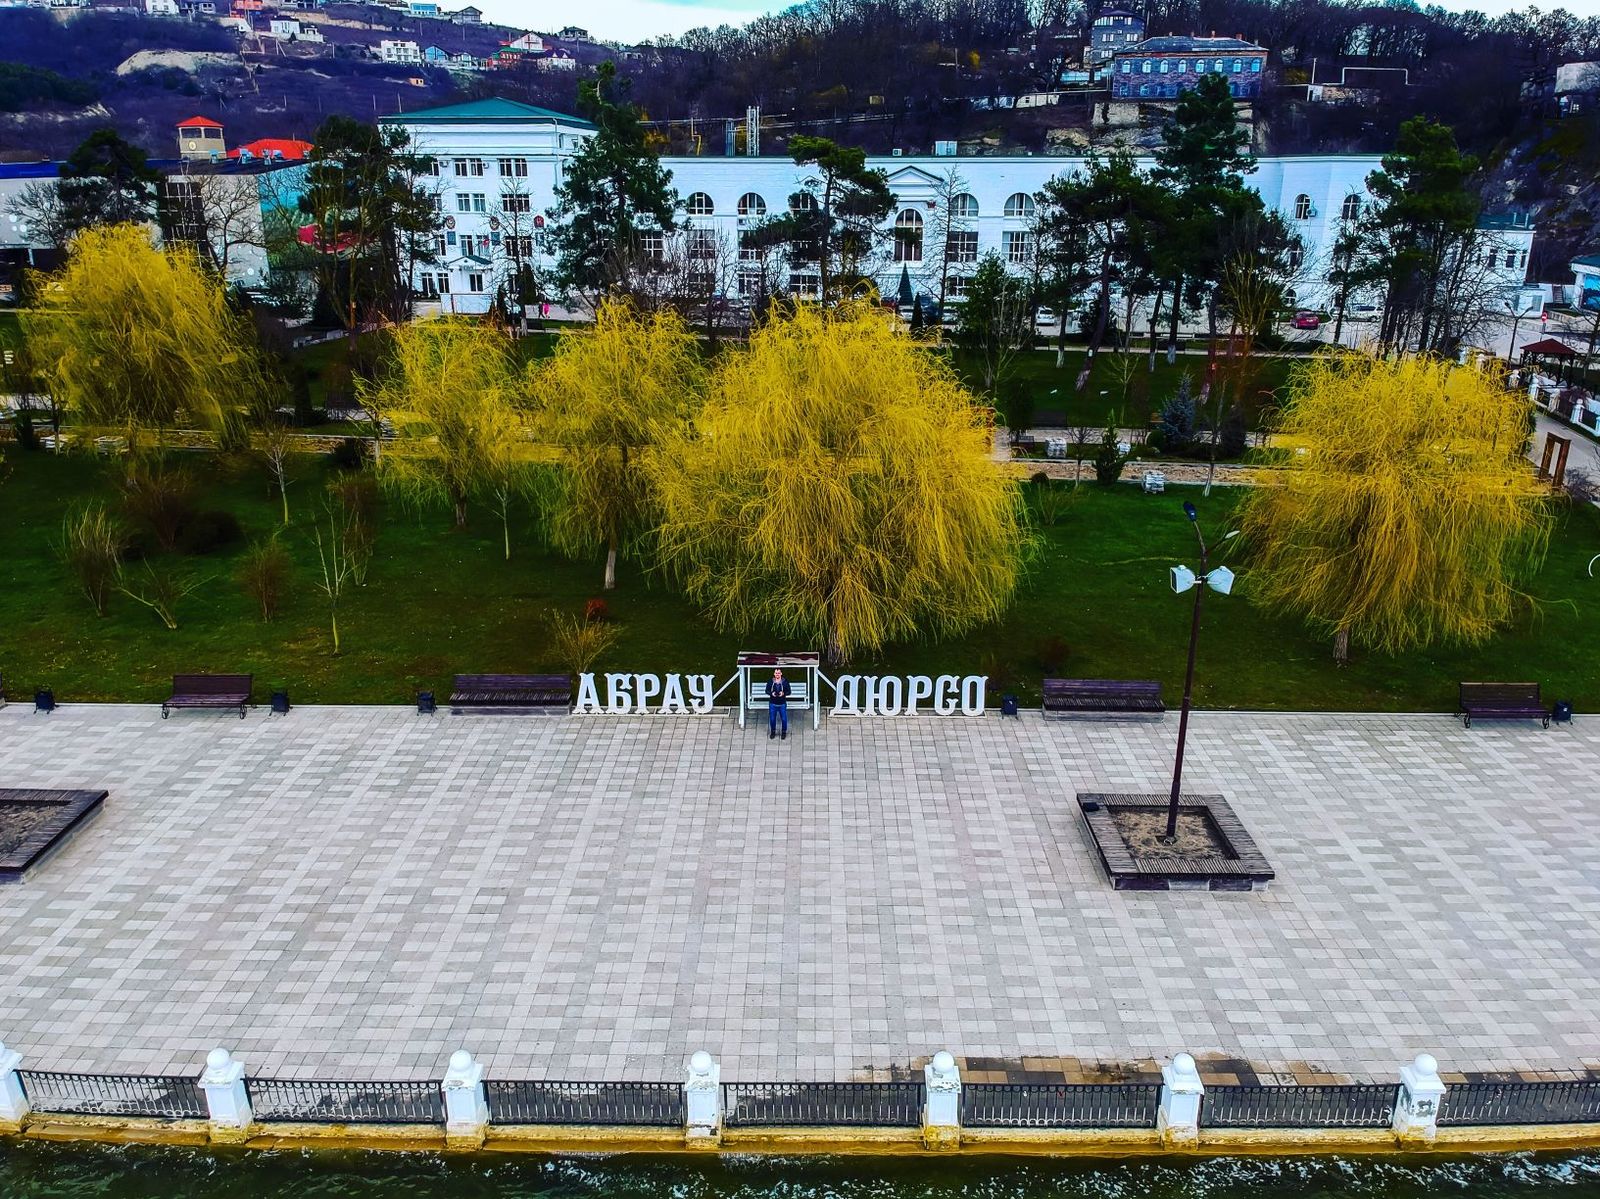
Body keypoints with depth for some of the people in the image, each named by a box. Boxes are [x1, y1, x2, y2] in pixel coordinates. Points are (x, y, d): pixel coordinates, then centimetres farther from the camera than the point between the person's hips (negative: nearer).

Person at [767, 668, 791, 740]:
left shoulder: (785, 682, -4)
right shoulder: (770, 682, -2)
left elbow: (788, 692, 0)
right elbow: (767, 690, 5)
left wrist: (783, 693, -21)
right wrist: (771, 693, -16)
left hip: (782, 704, -1)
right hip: (773, 704, 1)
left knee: (784, 719, 5)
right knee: (772, 719, 9)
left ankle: (784, 732, 23)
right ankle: (773, 732, 28)